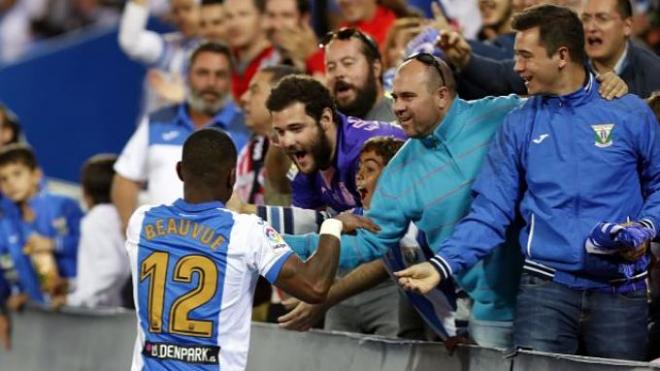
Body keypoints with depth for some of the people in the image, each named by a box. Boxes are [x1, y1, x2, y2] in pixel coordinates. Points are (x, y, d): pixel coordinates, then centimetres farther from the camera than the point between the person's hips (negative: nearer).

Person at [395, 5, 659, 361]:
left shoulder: (629, 114, 1)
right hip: (545, 287, 1)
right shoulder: (519, 125, 7)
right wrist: (442, 265, -10)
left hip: (620, 288, -1)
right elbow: (490, 210, 3)